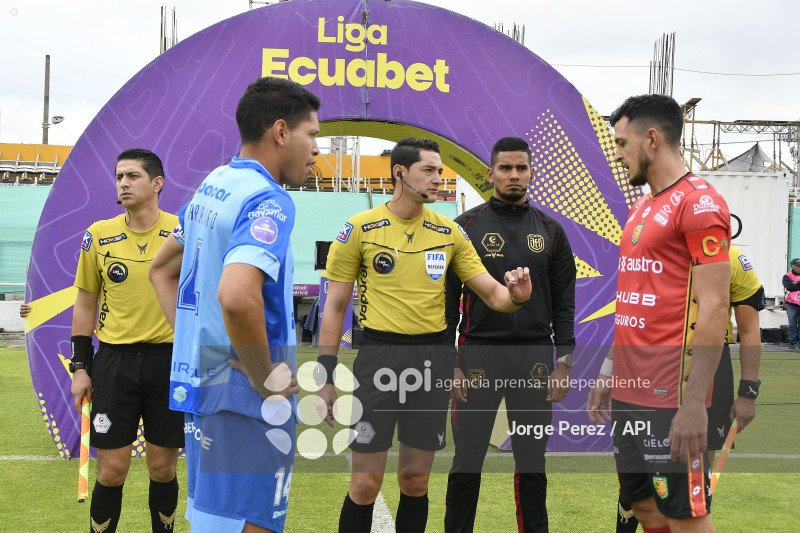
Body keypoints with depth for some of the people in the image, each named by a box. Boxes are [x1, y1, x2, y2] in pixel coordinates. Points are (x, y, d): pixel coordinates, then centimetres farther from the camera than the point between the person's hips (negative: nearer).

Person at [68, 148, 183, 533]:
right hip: (114, 360, 1)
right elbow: (85, 303, 9)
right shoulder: (99, 235, 2)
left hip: (169, 359, 0)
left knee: (163, 467, 7)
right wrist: (80, 367, 5)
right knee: (111, 469, 1)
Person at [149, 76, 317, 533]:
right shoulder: (268, 200, -17)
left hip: (201, 383, 10)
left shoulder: (212, 186, 12)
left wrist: (191, 339, 16)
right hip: (246, 401, -9)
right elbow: (237, 296, -34)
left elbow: (162, 271, 25)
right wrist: (266, 378, -21)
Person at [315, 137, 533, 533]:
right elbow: (335, 307, 0)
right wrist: (325, 378, -5)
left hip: (433, 359, 3)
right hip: (379, 356, -3)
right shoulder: (359, 229, -4)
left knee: (416, 481, 10)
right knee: (366, 484, -2)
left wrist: (516, 295, -16)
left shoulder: (450, 232, 6)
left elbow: (492, 293, 7)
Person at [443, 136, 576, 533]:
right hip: (478, 355, -2)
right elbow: (447, 301, -1)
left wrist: (564, 363, 0)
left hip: (535, 358, 2)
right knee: (467, 462, 3)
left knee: (532, 463, 10)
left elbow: (564, 303, 7)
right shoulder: (465, 227, 0)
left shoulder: (550, 231, 7)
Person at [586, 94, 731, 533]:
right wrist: (609, 373, 20)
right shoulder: (641, 208, 17)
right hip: (631, 391, 9)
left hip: (671, 396, -9)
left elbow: (714, 308, -18)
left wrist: (694, 404, -23)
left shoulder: (699, 202, -11)